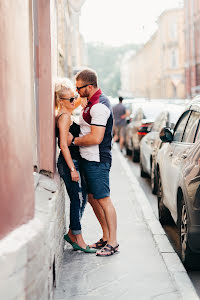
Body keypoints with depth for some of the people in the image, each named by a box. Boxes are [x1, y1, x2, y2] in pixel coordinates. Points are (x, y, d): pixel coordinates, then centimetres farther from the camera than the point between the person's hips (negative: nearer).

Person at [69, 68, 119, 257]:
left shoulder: (99, 106, -18)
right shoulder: (92, 102, 15)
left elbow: (96, 138, -24)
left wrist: (74, 141, -12)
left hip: (97, 161, -11)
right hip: (88, 159, 11)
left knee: (103, 200, -6)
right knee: (92, 198, 15)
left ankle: (113, 243, 1)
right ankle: (106, 237, 24)